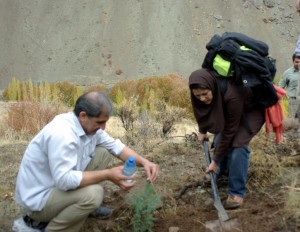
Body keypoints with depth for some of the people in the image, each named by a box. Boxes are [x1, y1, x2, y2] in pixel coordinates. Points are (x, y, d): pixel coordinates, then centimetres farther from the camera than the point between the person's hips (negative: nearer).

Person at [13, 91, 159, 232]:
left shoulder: (89, 124, -3)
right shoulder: (62, 134, -32)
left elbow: (115, 146, 5)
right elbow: (64, 180, -36)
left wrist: (144, 162, -11)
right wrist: (107, 175, -31)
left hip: (60, 182, 9)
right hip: (38, 198, -9)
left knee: (103, 153, 3)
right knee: (93, 193, -31)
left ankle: (87, 206, 15)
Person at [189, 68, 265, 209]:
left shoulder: (232, 96, -43)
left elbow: (229, 131, -34)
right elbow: (201, 112, 2)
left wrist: (216, 160, -28)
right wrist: (202, 131, 12)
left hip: (251, 112, -7)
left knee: (238, 144, -23)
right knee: (219, 140, -1)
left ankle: (237, 192, -15)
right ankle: (220, 173, 27)